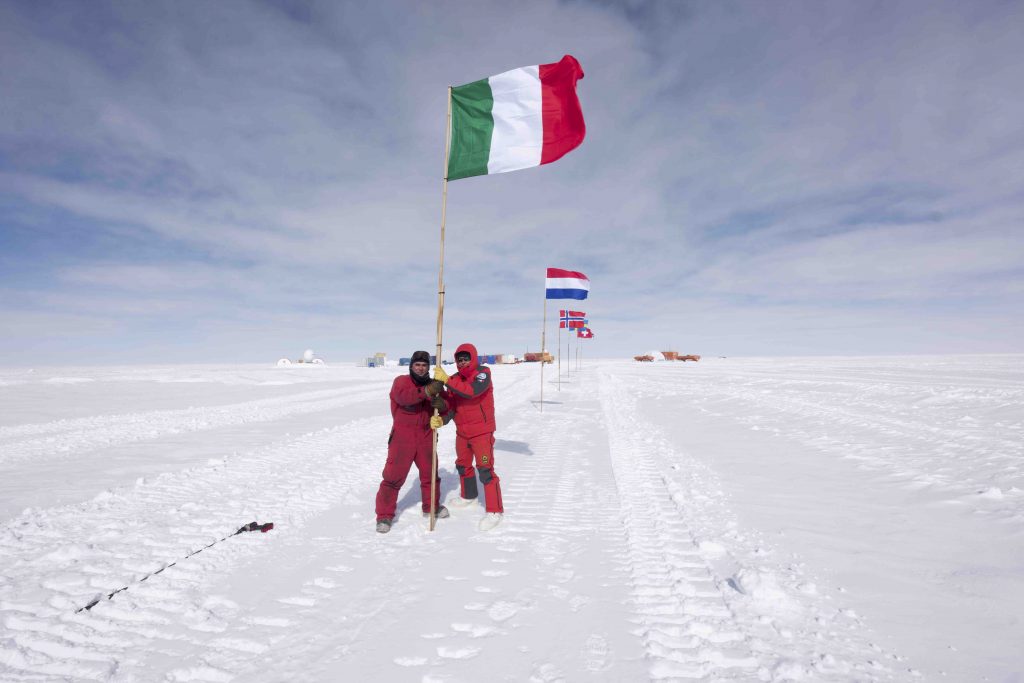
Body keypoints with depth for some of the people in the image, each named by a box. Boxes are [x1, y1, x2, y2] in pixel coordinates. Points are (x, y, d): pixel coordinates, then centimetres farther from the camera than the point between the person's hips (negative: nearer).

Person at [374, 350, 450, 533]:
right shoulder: (401, 381, -5)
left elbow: (445, 409, 1)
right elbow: (403, 396, -27)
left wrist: (442, 405, -23)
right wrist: (425, 392, -39)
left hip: (426, 437, 5)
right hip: (402, 437, -5)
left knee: (430, 473, 15)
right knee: (394, 476, -5)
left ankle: (431, 506, 35)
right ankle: (384, 515, 8)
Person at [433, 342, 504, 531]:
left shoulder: (483, 373, -15)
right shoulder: (455, 379, 3)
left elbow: (471, 391, -32)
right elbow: (450, 405, -1)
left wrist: (446, 380, -33)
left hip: (482, 432, -7)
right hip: (462, 432, 7)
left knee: (485, 470, -8)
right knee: (463, 465, 22)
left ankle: (494, 510, 1)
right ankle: (468, 496, 44)